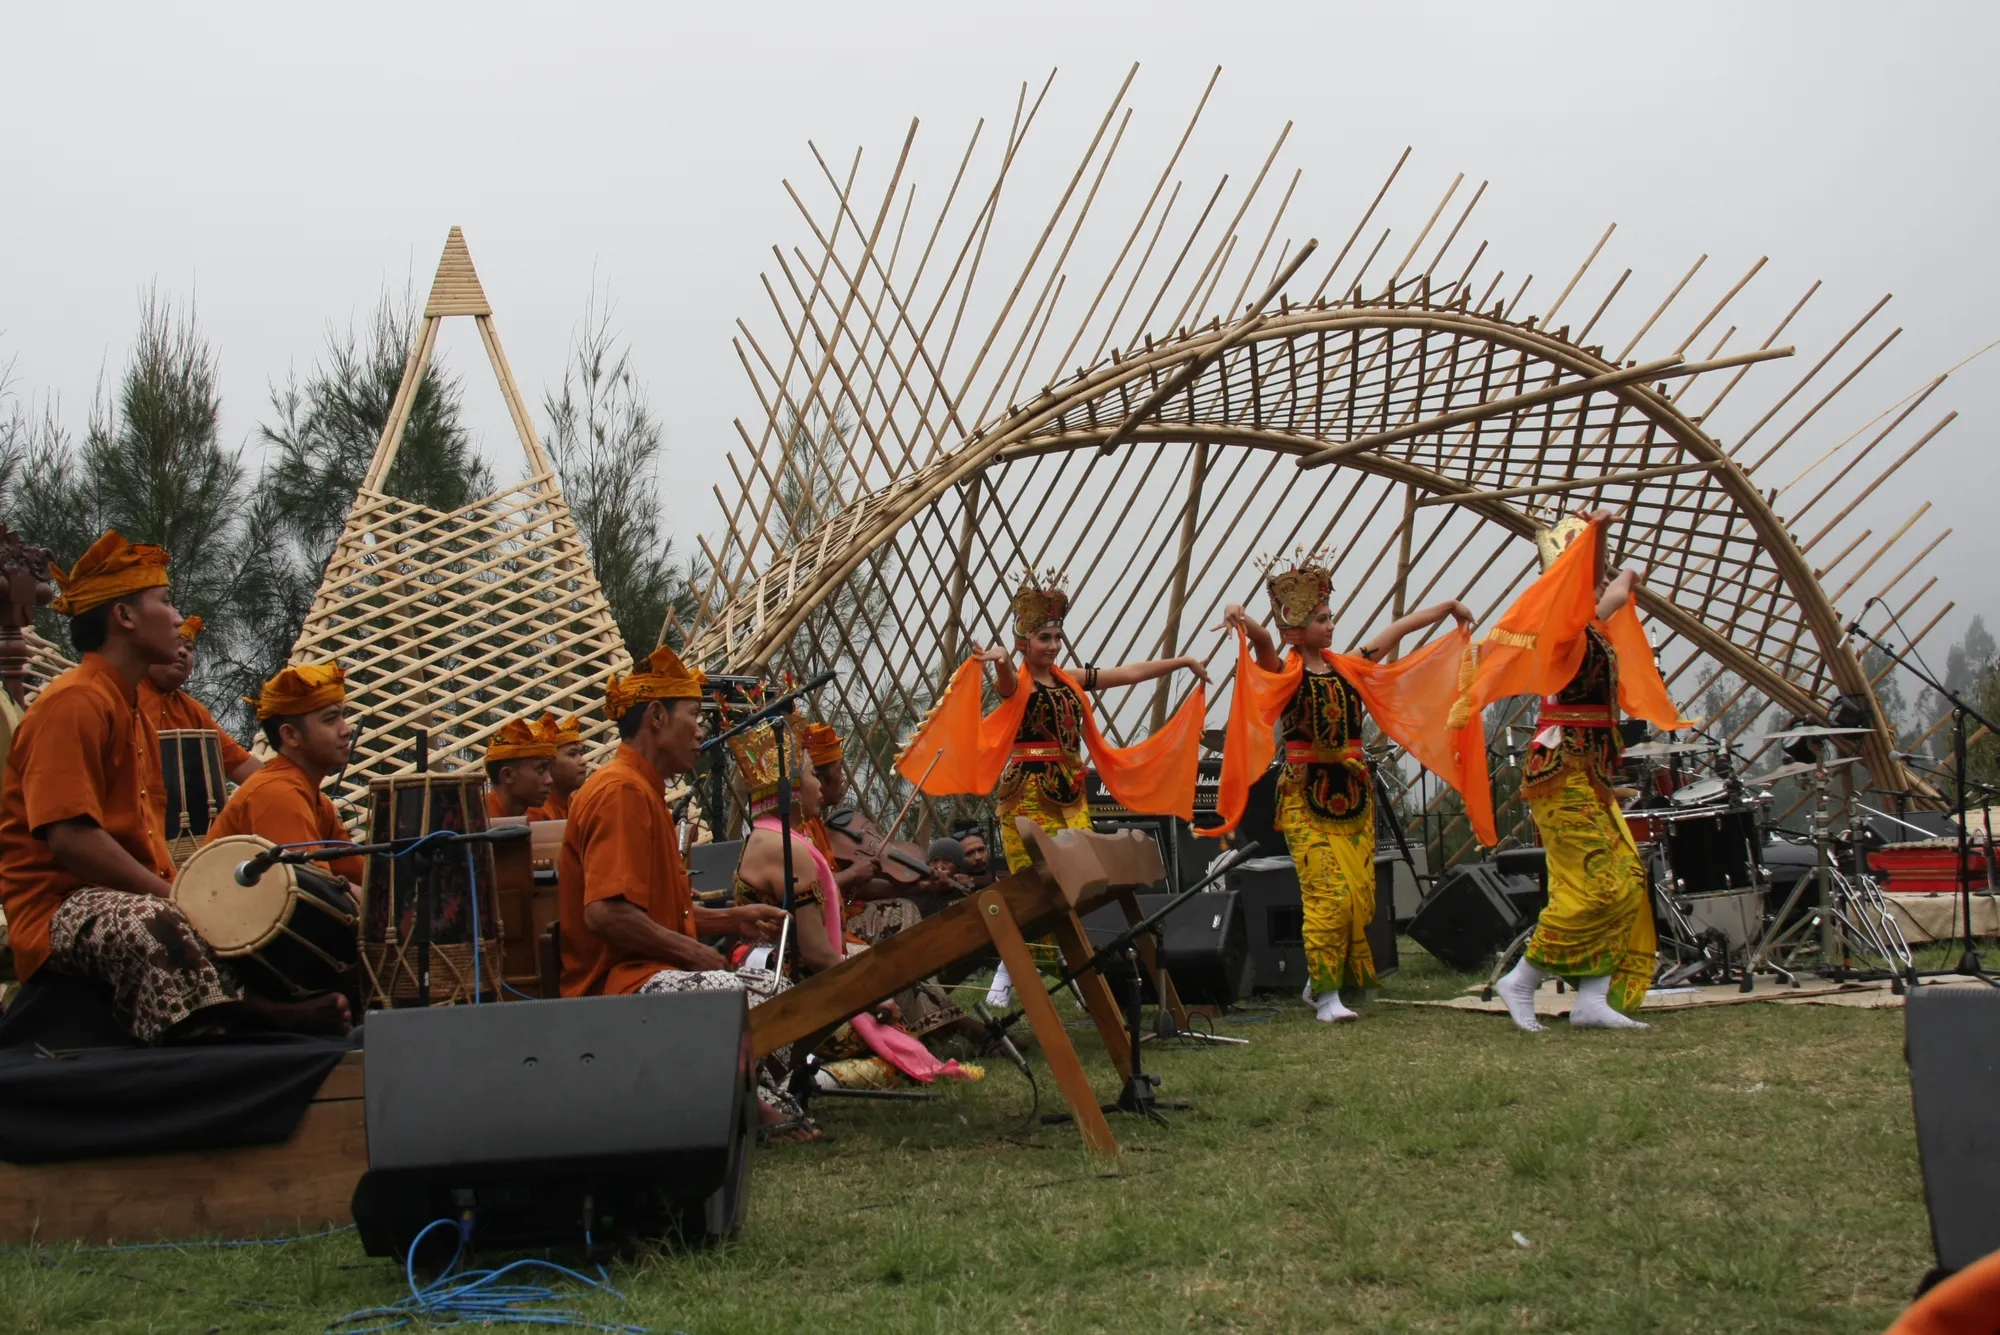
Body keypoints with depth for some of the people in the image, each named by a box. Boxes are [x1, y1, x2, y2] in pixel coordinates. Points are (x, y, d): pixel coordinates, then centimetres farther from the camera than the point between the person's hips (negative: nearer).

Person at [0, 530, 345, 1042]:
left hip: (136, 894, 11)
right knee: (147, 924, -42)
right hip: (62, 905, -11)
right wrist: (173, 896, -20)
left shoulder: (131, 707, 19)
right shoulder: (73, 703, -13)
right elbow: (69, 837, -23)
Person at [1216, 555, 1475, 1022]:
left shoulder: (1347, 668, 11)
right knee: (1328, 893, -13)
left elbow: (1397, 630, 20)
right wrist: (1241, 617, -45)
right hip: (1305, 798, -5)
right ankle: (1325, 993, -6)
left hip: (1353, 793, 6)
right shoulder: (1285, 674, -4)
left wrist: (1449, 608, 28)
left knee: (1360, 893, 2)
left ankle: (1321, 982, 18)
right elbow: (1262, 641, -25)